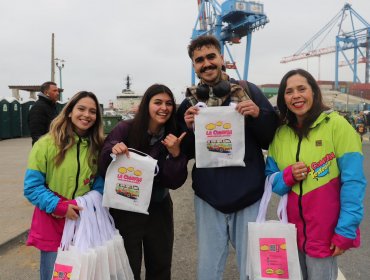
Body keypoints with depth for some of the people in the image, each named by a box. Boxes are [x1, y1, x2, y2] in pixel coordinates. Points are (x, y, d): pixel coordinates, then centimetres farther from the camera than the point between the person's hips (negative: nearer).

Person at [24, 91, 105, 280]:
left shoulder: (96, 147, 1)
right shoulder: (47, 143, -12)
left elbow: (99, 182, 7)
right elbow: (32, 186, -11)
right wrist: (60, 207, -21)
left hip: (85, 223, 4)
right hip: (52, 222, -3)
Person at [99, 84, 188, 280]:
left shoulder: (173, 138, -6)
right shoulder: (125, 129, -15)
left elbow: (175, 182, -9)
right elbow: (102, 169, -14)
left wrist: (175, 154, -24)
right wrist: (112, 150, -34)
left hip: (159, 211, 4)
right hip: (125, 211, -3)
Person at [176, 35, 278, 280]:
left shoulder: (249, 91, 0)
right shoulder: (189, 103, 5)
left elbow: (273, 139, 2)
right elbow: (186, 153, 8)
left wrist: (258, 114, -16)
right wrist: (188, 127, -10)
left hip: (249, 195, -1)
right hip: (208, 197, 2)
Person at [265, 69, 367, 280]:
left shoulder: (336, 125, -11)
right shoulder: (280, 133, 4)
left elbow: (353, 182, -13)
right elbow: (271, 179, 8)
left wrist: (346, 230, -16)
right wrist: (288, 176, -13)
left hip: (326, 232, -4)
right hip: (293, 229, 5)